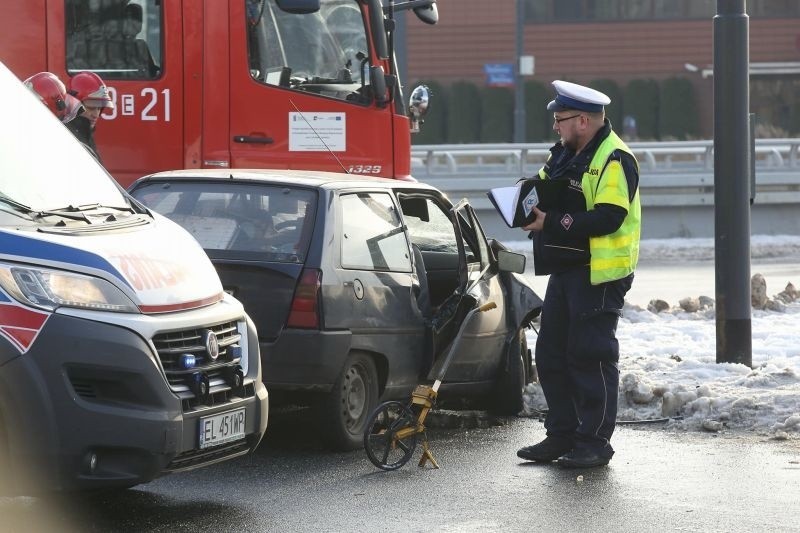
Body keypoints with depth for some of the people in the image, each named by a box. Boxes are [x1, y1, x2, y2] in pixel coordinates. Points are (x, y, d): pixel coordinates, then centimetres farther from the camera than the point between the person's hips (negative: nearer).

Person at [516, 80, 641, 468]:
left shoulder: (614, 160, -15)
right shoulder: (564, 155, 15)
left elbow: (607, 219, -24)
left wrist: (552, 223, -22)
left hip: (599, 276, -10)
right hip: (564, 272, 10)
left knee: (591, 358, -5)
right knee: (551, 355, 11)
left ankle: (595, 443, 2)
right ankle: (561, 435, 20)